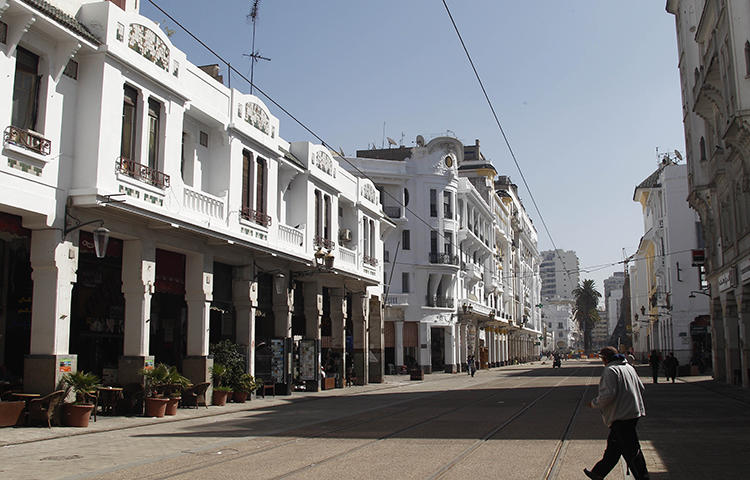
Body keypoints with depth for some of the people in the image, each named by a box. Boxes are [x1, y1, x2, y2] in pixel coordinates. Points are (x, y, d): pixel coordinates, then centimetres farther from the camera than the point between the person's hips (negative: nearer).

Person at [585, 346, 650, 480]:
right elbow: (640, 388, 18)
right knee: (613, 444, 17)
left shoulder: (610, 370, -15)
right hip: (634, 412, 10)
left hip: (621, 416, -10)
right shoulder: (629, 367, 13)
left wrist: (594, 403, -7)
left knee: (631, 450, -4)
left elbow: (608, 394, -23)